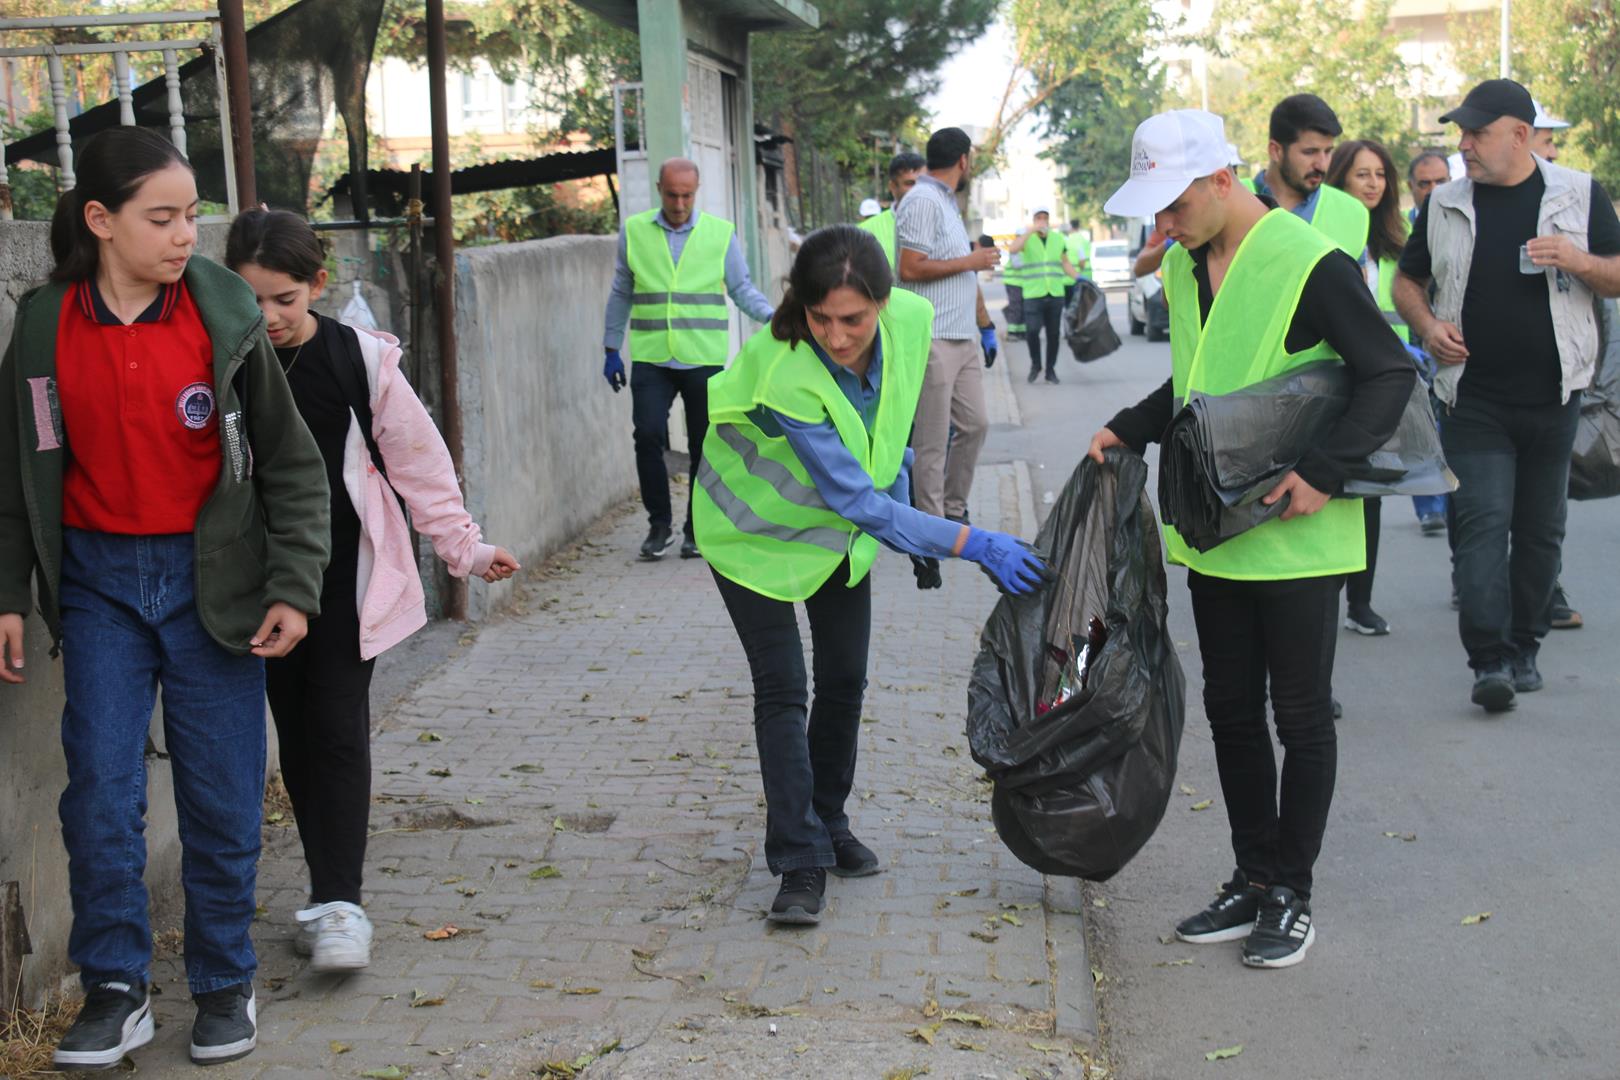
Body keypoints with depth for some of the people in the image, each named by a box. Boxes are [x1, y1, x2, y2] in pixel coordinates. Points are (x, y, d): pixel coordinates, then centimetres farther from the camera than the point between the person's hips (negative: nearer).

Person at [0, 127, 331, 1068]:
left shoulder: (226, 320, -7)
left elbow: (292, 463, -1)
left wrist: (293, 587, -6)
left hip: (209, 576, -1)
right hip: (99, 578, 1)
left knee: (223, 792, 5)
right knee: (101, 788, -1)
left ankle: (225, 985, 21)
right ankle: (117, 991, 13)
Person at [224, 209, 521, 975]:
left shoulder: (361, 359, -5)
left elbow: (418, 459, 0)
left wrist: (463, 546, -2)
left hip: (348, 579, -3)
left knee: (338, 732, -7)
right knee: (296, 736, 9)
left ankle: (339, 902, -6)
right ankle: (330, 895, 20)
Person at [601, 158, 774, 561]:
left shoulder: (721, 233, 2)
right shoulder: (634, 231, 6)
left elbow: (742, 289, 6)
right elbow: (621, 294, 14)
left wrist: (772, 315, -14)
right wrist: (611, 349, 13)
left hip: (705, 360, 0)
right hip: (650, 358, 0)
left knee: (704, 446, 4)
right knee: (648, 437, -10)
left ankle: (697, 529, 18)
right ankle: (659, 524, 7)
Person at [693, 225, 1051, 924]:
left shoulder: (910, 322, -23)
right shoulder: (782, 374, -38)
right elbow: (860, 501, -37)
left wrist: (902, 501, 5)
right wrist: (971, 544, -41)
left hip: (841, 525, 6)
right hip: (757, 528, -5)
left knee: (845, 679, 12)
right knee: (782, 689, -8)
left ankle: (828, 823, 31)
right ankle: (801, 864, -2)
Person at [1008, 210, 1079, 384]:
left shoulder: (1058, 238, 13)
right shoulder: (1026, 238, 1)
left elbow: (1065, 263, 17)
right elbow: (1013, 250, -19)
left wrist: (1077, 278, 4)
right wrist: (1031, 230, -21)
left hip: (1056, 294, 4)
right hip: (1033, 294, -3)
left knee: (1054, 333, 4)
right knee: (1032, 331, -16)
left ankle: (1050, 370, 16)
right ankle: (1035, 365, 6)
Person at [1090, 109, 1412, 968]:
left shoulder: (1312, 265, -16)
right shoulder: (1183, 268, 8)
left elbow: (1389, 376, -14)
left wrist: (1323, 471, -23)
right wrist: (1129, 430, 7)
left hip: (1298, 535, -7)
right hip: (1214, 533, 7)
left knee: (1301, 717, 4)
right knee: (1231, 711, 13)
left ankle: (1290, 896, 16)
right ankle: (1253, 881, 25)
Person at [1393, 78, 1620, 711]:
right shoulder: (1444, 205, 7)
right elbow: (1407, 281, 15)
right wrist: (1426, 325, -5)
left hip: (1553, 396, 1)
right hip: (1474, 395, 0)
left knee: (1540, 529, 8)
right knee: (1482, 521, -12)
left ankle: (1523, 648, 22)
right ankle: (1490, 660, -14)